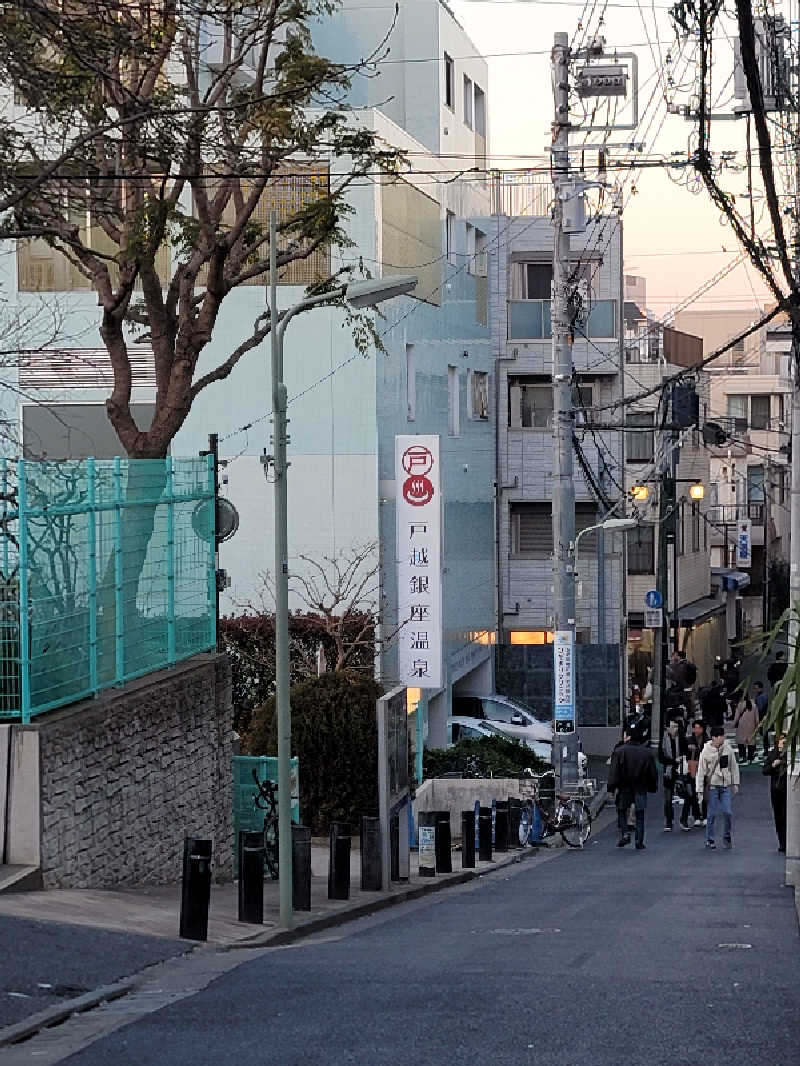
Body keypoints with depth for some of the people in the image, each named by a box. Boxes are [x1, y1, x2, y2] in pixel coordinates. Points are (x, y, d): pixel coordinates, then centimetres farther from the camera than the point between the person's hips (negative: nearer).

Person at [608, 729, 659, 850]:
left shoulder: (619, 751, -7)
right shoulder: (647, 752, 3)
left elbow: (613, 772, -11)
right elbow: (653, 772, 7)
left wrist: (611, 788, -8)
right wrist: (652, 788, 15)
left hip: (624, 788, -2)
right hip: (641, 789, 2)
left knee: (622, 811, 15)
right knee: (640, 815, 7)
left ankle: (625, 834, -3)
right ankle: (639, 842, 5)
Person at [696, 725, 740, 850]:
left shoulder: (728, 749, 1)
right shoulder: (706, 751, -6)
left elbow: (734, 766, 10)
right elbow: (701, 771, -4)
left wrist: (735, 783, 8)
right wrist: (700, 790, -6)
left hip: (726, 786, 2)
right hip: (713, 785, -2)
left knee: (728, 812, -4)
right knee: (712, 814, 0)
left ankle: (727, 837, 14)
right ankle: (709, 840, 12)